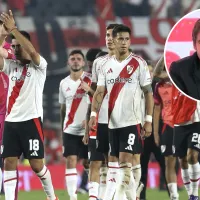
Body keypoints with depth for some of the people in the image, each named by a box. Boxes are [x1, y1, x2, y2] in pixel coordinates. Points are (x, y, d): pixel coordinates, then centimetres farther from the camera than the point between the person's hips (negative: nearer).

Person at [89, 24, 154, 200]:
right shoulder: (107, 65, 8)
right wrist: (94, 114, -12)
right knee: (121, 164, 9)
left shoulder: (139, 64, -3)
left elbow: (148, 93, -2)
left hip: (131, 121, -5)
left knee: (125, 161, -13)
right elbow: (99, 92, 5)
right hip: (113, 122, 5)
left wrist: (149, 120, -8)